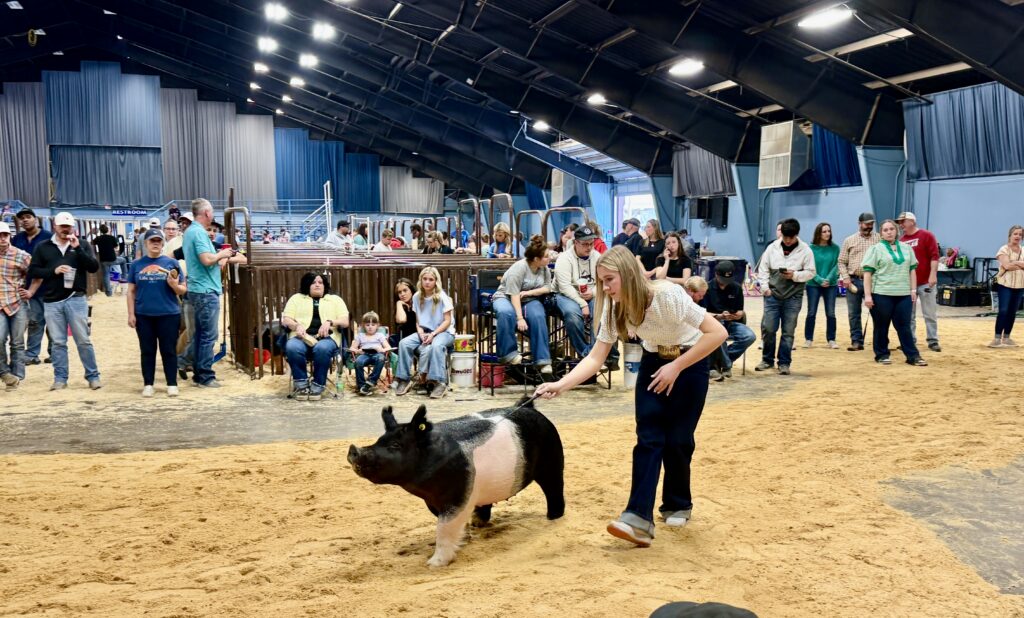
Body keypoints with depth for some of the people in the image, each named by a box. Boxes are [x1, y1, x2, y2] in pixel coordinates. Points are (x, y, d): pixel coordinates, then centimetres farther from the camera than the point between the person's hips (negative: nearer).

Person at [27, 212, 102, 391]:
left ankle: (93, 376, 8)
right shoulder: (43, 247, 8)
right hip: (52, 302, 2)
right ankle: (60, 378, 14)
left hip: (76, 300, -2)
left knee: (83, 341, 1)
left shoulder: (82, 244, 4)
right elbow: (32, 271, 6)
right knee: (58, 342, 7)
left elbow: (94, 267, -6)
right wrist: (53, 271, -10)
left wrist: (77, 248, -15)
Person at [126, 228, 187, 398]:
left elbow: (182, 290, 5)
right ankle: (148, 384, 17)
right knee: (147, 351, 9)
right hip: (143, 315, 1)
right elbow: (131, 291, 9)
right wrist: (131, 314, 2)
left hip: (168, 314, -1)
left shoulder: (171, 263, 3)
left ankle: (172, 384, 13)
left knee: (169, 350, 4)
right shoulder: (136, 264, 7)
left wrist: (174, 285, -17)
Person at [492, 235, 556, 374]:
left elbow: (547, 288, 3)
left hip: (529, 300, 5)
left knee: (538, 316, -30)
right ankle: (508, 353, -28)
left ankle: (543, 359, -29)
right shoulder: (519, 268, -20)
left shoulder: (544, 268, 2)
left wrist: (529, 292, -14)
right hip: (506, 297, -4)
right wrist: (520, 318, -31)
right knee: (506, 313, -40)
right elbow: (514, 295, -24)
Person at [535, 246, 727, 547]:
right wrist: (560, 385, -26)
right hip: (653, 363, 4)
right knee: (648, 438, -8)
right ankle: (639, 519, -13)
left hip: (689, 362, -4)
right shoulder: (614, 307, -13)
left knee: (676, 440, -3)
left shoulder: (667, 295, -31)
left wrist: (676, 367, -26)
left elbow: (717, 333, -29)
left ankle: (678, 505, 21)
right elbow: (596, 357, -13)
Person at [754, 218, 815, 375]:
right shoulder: (772, 248, 2)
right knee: (768, 328, 0)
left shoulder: (805, 250, -3)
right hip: (772, 295, 1)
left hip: (793, 297, -1)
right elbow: (763, 268, 6)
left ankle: (784, 363, 14)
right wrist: (765, 287, -5)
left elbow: (810, 272, -1)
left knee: (788, 331, 3)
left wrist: (794, 275, -17)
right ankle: (767, 359, 17)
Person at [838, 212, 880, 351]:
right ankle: (857, 341, 13)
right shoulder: (849, 240, 9)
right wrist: (845, 277, -4)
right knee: (853, 313, 5)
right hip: (854, 281, 2)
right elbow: (842, 261, 8)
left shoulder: (879, 239, 5)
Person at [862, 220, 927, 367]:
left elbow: (912, 270, 16)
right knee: (881, 327, 6)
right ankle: (882, 355, 16)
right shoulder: (875, 249, -1)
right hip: (881, 294, -3)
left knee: (904, 326, 5)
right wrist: (867, 295, -11)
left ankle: (912, 356, 7)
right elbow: (868, 273, -5)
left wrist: (913, 290, 7)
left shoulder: (906, 248, 13)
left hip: (903, 294, 3)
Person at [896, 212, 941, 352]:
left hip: (926, 282, -5)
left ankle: (933, 341, 7)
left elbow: (934, 256, -9)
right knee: (909, 315, 8)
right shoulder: (901, 240, 11)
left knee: (930, 314, 0)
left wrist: (933, 275, -17)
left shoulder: (926, 235, -3)